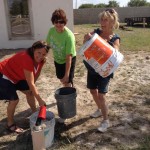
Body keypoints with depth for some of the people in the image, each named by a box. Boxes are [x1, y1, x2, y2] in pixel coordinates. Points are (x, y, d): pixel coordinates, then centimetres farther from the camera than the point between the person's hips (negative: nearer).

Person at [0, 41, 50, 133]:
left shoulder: (41, 60, -13)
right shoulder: (27, 58, -37)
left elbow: (37, 73, 5)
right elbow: (31, 83, -35)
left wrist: (32, 87, 7)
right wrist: (40, 100, -28)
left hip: (17, 76, 9)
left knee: (29, 92, 12)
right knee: (14, 100, -9)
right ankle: (10, 124, 13)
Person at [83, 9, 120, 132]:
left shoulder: (115, 39, -12)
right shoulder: (96, 32, -4)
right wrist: (87, 38, -29)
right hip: (92, 68, 5)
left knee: (101, 95, -6)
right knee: (93, 91, 18)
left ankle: (106, 121, 14)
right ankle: (100, 109, 44)